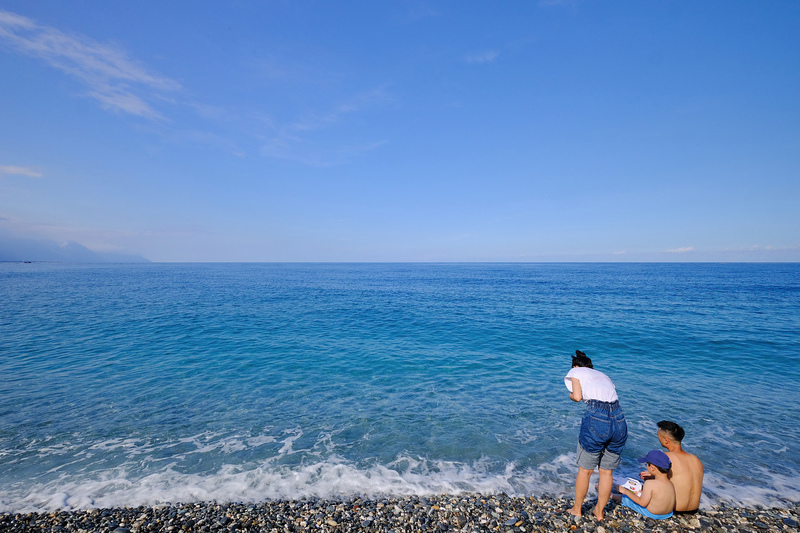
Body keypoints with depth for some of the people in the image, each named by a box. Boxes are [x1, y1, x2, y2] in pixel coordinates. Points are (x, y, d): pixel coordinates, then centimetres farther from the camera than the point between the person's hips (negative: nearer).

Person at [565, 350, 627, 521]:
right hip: (619, 419, 6)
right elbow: (611, 397, 22)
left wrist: (571, 395, 17)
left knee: (585, 470, 14)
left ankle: (577, 509, 30)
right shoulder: (604, 376, 28)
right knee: (607, 471, 21)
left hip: (596, 419, -5)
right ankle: (599, 511, 37)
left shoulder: (576, 372, 12)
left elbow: (577, 396, -1)